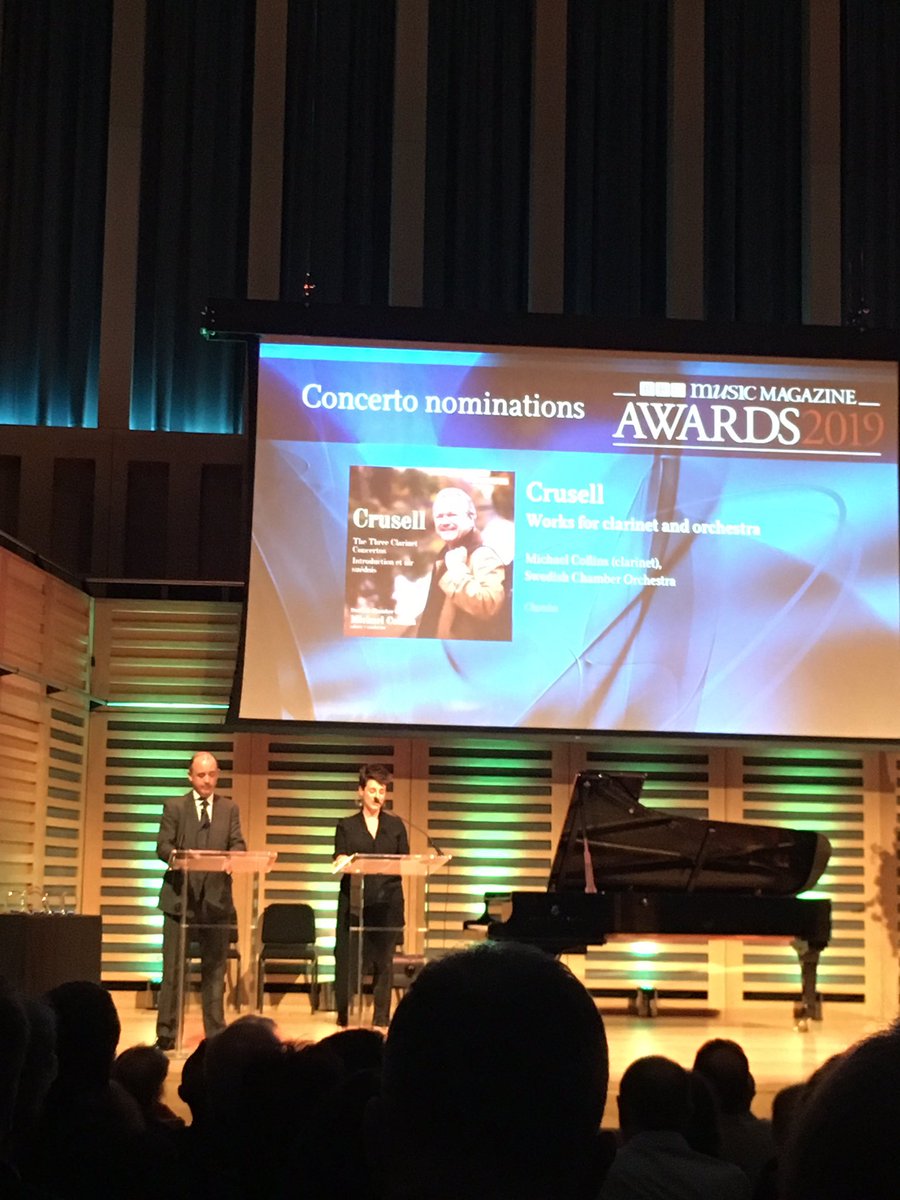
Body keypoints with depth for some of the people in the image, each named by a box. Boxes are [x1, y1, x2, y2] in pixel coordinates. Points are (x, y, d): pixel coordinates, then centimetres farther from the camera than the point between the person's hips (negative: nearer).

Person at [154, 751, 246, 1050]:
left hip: (216, 897, 2)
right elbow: (163, 846, -3)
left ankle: (215, 1033, 11)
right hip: (180, 894, -2)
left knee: (215, 968, 5)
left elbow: (238, 845, 3)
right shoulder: (174, 807, 5)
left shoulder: (230, 808, 12)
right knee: (173, 968, 0)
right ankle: (166, 1033, 5)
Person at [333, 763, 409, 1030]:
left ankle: (381, 1016, 6)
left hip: (388, 900, 1)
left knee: (384, 958, 1)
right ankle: (344, 1013, 2)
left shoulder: (396, 825, 15)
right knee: (349, 955, -5)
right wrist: (345, 862, -19)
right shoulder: (347, 826, 11)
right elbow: (338, 861, 2)